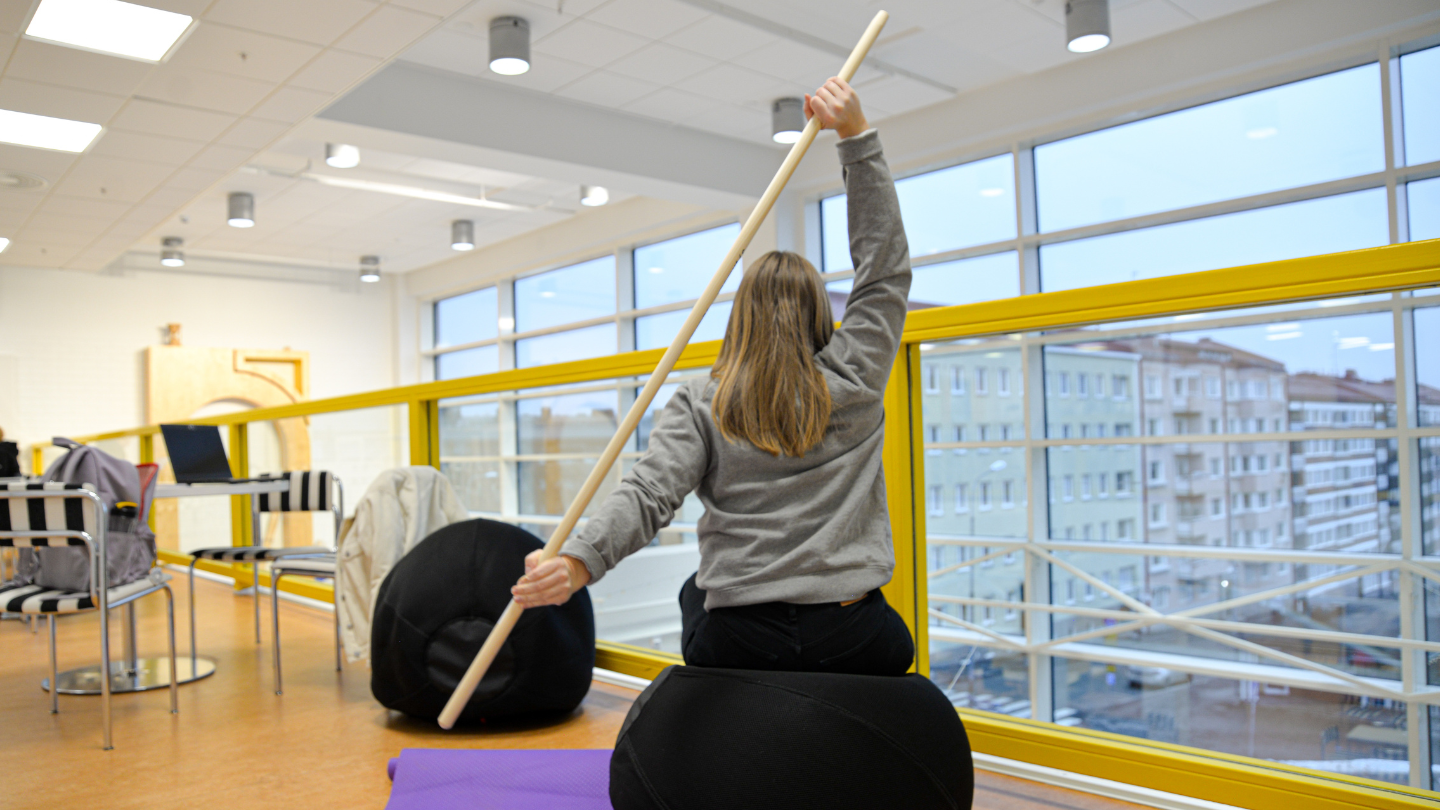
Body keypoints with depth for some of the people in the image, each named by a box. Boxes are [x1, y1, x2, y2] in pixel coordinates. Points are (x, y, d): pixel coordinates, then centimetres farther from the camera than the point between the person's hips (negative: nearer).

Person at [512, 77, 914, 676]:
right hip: (854, 644, 0)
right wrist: (857, 135, 8)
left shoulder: (700, 406, -1)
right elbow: (886, 266, 9)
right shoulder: (854, 380, 2)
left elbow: (651, 492, -18)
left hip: (737, 645, 0)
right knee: (892, 647, 37)